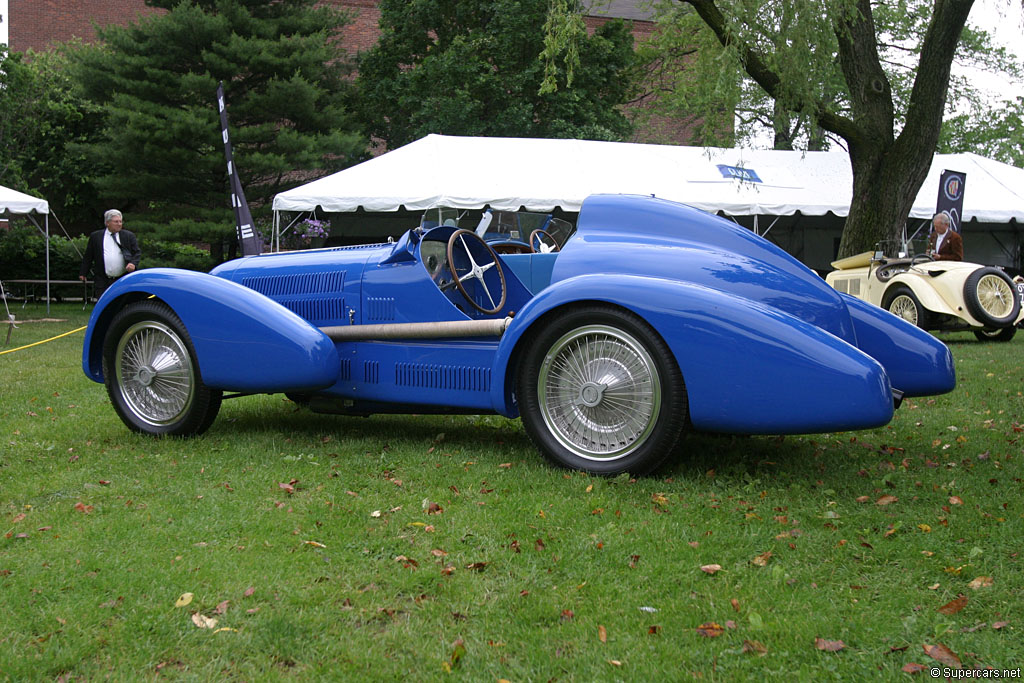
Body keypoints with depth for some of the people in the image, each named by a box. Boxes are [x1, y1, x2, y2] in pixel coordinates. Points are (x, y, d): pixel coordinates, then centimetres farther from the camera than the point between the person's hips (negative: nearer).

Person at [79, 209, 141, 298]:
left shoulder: (129, 236, 9)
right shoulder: (95, 236, 9)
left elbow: (137, 253, 7)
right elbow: (88, 257, 13)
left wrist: (133, 264, -13)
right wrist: (83, 273, 12)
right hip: (103, 282, 0)